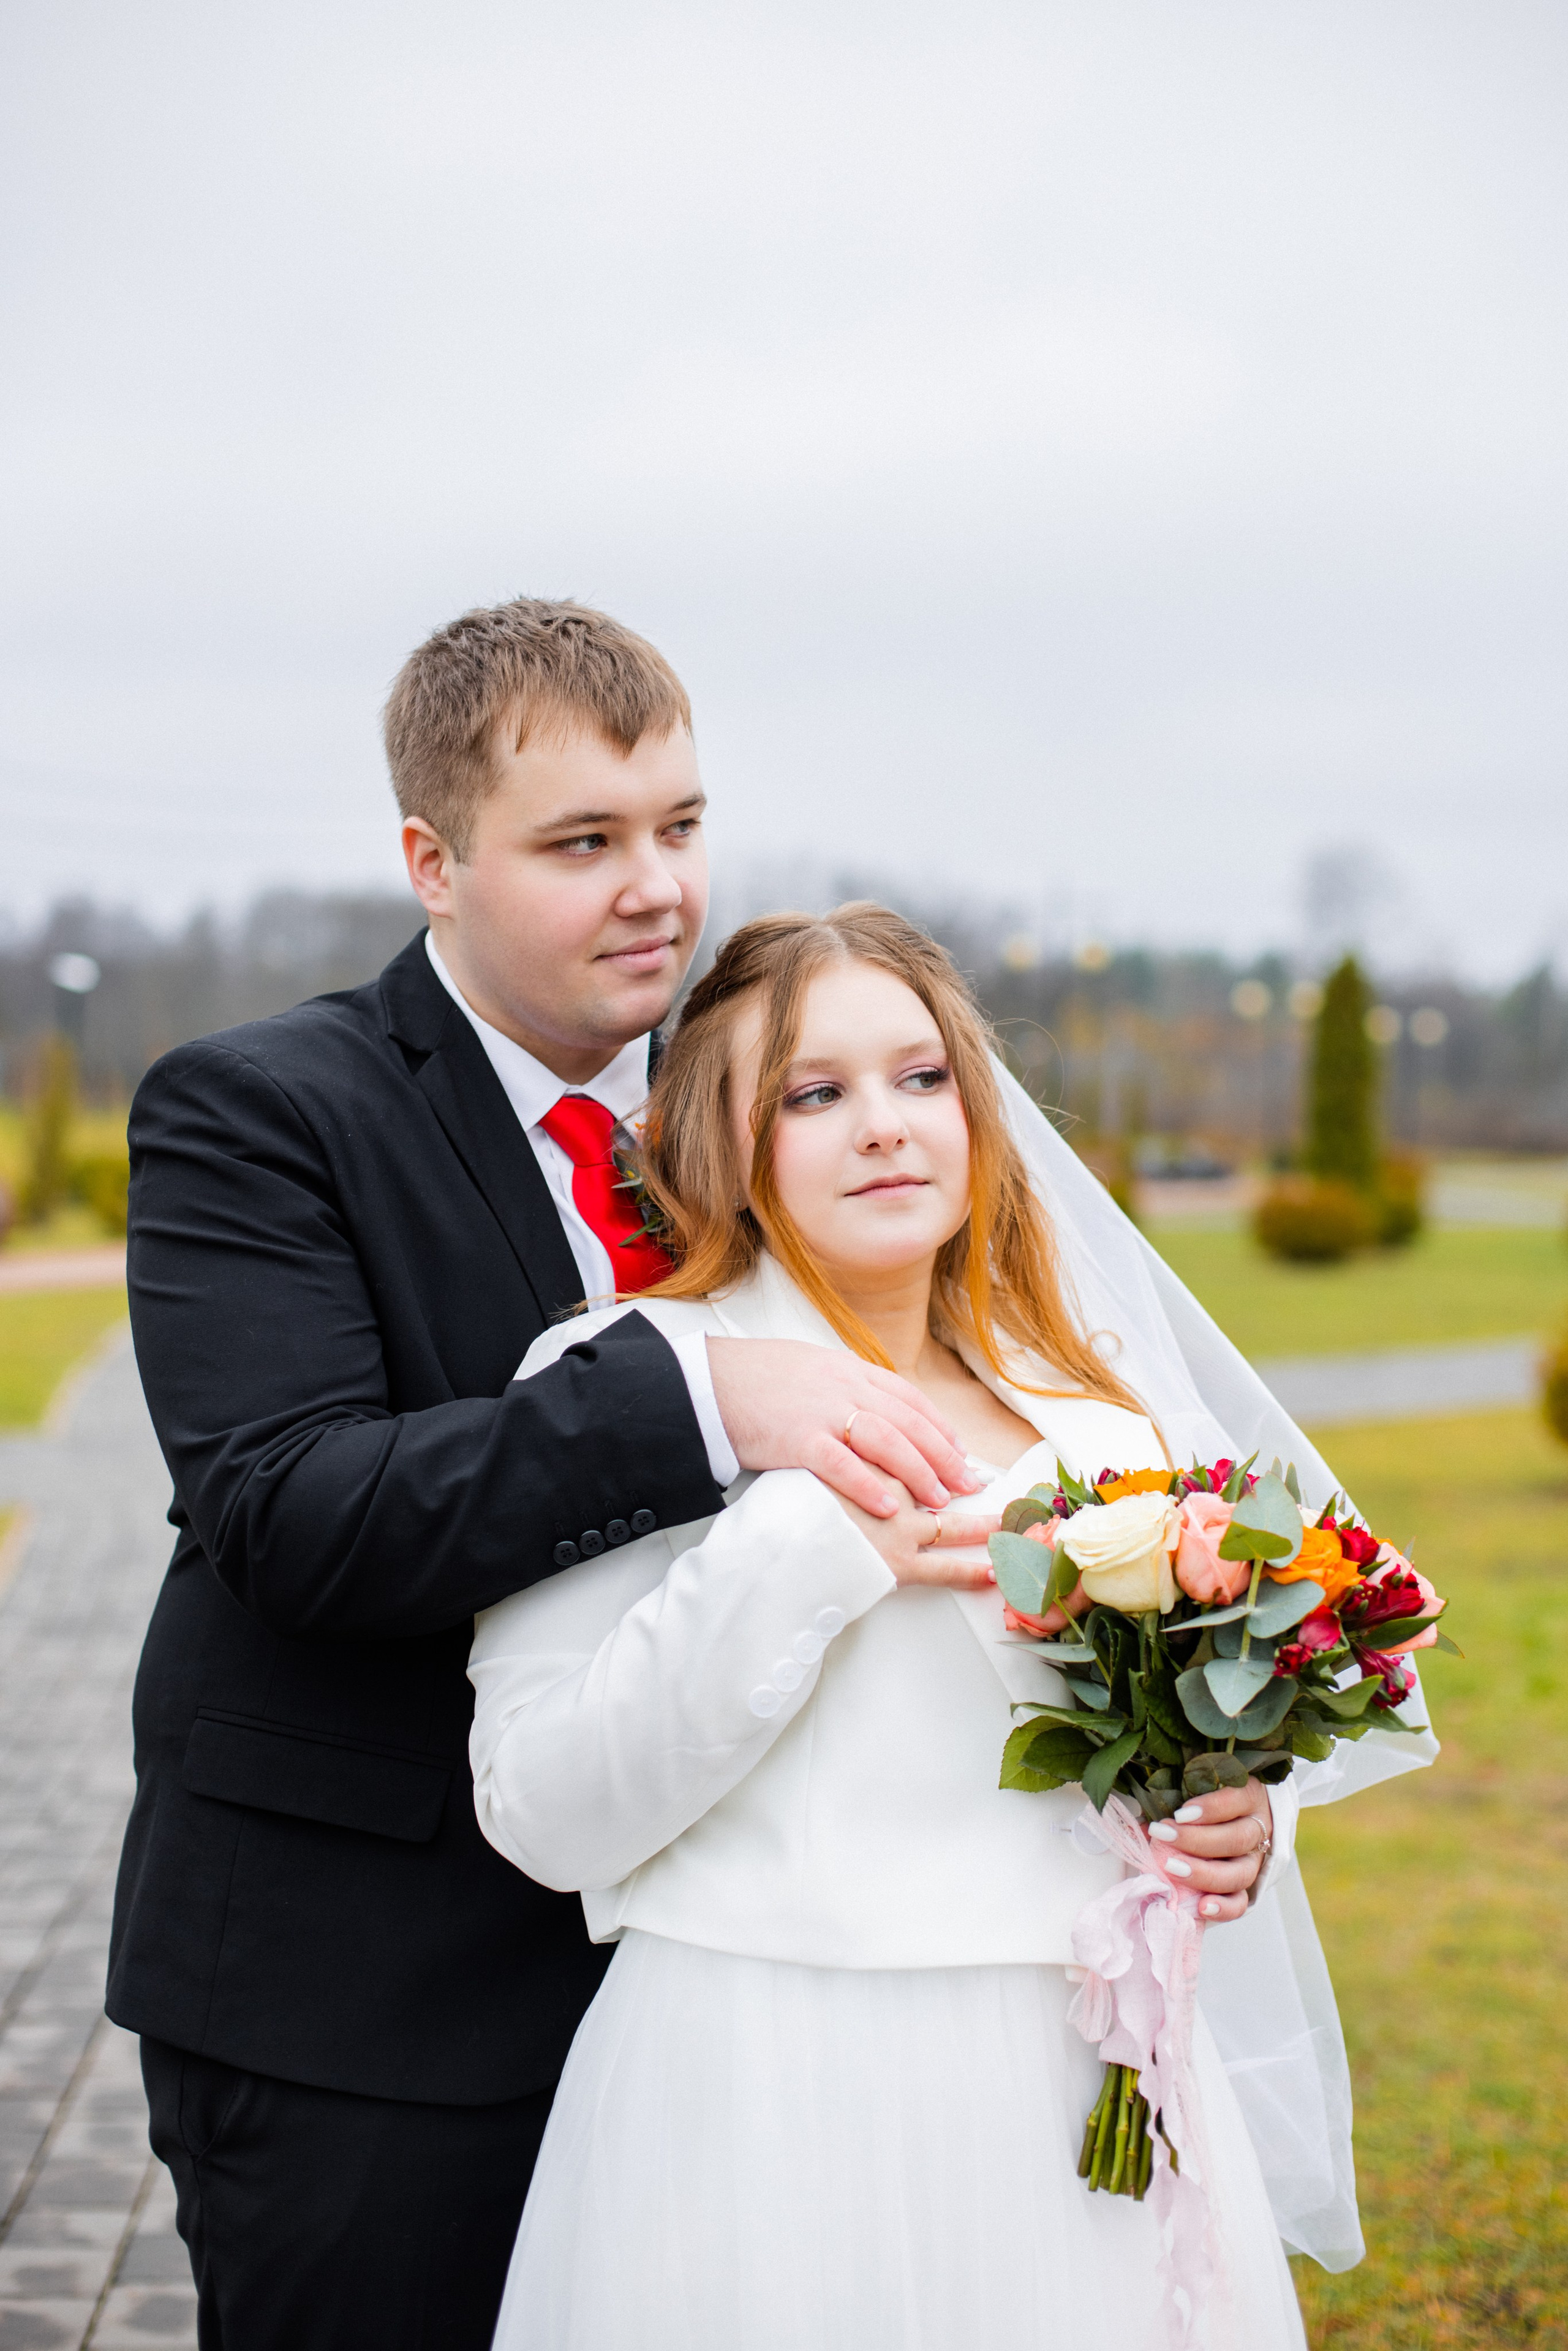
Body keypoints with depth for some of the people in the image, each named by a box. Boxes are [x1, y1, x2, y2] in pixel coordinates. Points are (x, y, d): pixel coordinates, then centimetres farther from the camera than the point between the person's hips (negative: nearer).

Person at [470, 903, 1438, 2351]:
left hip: (1093, 2106, 5)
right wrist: (811, 1550, -21)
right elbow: (548, 1814, -14)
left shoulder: (1098, 1403, 8)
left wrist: (1244, 1822, -2)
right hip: (782, 2121, -5)